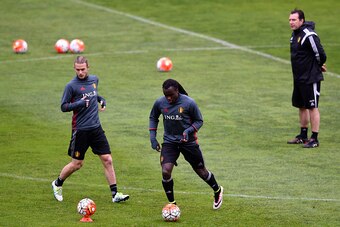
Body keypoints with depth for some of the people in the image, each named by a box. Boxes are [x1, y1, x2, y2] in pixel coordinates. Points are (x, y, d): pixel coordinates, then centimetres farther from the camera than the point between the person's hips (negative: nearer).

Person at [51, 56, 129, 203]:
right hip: (80, 130, -5)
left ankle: (115, 194, 3)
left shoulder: (94, 79, 8)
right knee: (77, 164, 4)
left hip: (96, 128, 5)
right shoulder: (71, 86, -10)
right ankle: (57, 184, 28)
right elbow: (63, 107, -8)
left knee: (107, 160, -1)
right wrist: (79, 103, -23)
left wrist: (101, 99, 7)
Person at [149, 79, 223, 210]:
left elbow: (199, 121, -6)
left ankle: (217, 191, 43)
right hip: (169, 141, 2)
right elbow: (153, 118, 9)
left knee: (201, 171, 13)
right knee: (166, 172, -18)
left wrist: (188, 131, -23)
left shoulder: (189, 103, -19)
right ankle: (172, 203, 2)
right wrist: (152, 137, 0)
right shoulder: (160, 103, -10)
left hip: (188, 141, -2)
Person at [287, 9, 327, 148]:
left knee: (312, 107, -4)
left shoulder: (309, 36, -20)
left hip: (310, 79, -9)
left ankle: (314, 139, 0)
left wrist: (319, 66, -1)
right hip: (298, 78, 9)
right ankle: (303, 136, 26)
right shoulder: (295, 34, 10)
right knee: (301, 106, 15)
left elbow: (320, 54, -20)